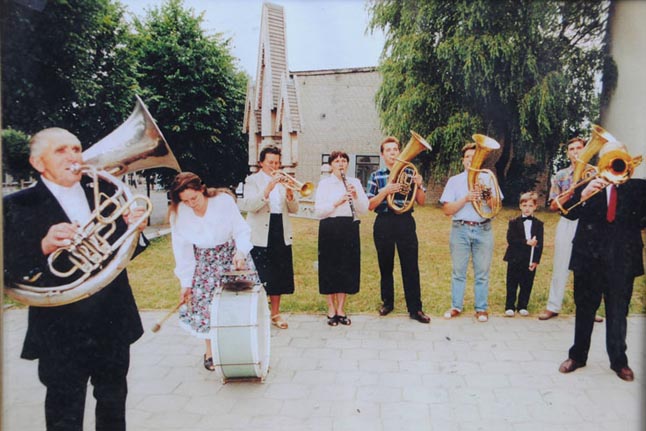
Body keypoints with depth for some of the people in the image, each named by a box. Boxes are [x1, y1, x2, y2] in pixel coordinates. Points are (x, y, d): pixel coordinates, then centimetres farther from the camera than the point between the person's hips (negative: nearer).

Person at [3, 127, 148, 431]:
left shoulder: (105, 192, 3)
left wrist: (133, 229, -13)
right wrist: (43, 247, -31)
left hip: (115, 323, 4)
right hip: (63, 333, -4)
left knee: (114, 405, 23)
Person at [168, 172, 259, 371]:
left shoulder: (223, 200, -24)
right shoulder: (178, 213, -17)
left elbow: (241, 230, -15)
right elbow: (182, 250, -10)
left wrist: (241, 251, -33)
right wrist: (186, 282, -7)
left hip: (231, 255, -1)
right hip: (203, 263, 1)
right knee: (205, 304, -1)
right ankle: (210, 352, 17)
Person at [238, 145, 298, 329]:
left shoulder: (283, 181, 13)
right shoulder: (252, 180, 1)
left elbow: (294, 209, 6)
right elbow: (250, 206, -16)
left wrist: (290, 193, -13)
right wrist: (268, 189, -25)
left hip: (281, 234, 4)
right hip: (260, 236, -4)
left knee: (279, 275, 8)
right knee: (260, 276, -2)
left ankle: (275, 314, 22)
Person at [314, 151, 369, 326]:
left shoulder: (355, 182, 10)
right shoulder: (324, 184, 2)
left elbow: (365, 209, 4)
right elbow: (318, 211, -7)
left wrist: (356, 196, -13)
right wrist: (336, 202, -19)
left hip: (350, 229, 3)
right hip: (330, 229, -2)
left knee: (347, 268, 6)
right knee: (330, 268, 3)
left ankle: (341, 309, 19)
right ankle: (331, 310, 16)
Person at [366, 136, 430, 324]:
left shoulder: (409, 173, 5)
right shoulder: (376, 176, 4)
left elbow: (421, 202, 5)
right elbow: (370, 205, -2)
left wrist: (418, 185, -14)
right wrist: (385, 191, -17)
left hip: (405, 222, 0)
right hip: (384, 224, 1)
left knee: (411, 267, -1)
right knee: (385, 266, 11)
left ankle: (415, 308, 6)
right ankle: (387, 302, 27)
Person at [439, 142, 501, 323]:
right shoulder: (454, 180, 6)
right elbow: (447, 210, -2)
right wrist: (466, 199, -14)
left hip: (484, 230, 1)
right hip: (460, 229, -1)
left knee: (482, 272, 4)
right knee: (458, 271, 5)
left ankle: (481, 308, 15)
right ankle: (456, 306, 16)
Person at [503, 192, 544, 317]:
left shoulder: (538, 224, 6)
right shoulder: (514, 222, 2)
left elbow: (539, 244, 1)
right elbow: (510, 239, -10)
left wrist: (536, 261, -7)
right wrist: (526, 242, -19)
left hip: (530, 261, 2)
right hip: (515, 259, -1)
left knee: (526, 285, 8)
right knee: (512, 285, 4)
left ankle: (522, 306, 20)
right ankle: (510, 307, 12)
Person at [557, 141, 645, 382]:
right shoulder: (588, 182, 4)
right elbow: (570, 212, -5)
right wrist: (583, 195, -25)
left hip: (622, 260, 0)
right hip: (589, 258, 1)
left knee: (618, 313, 8)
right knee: (584, 310, 11)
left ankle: (619, 361, 23)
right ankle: (577, 356, 24)